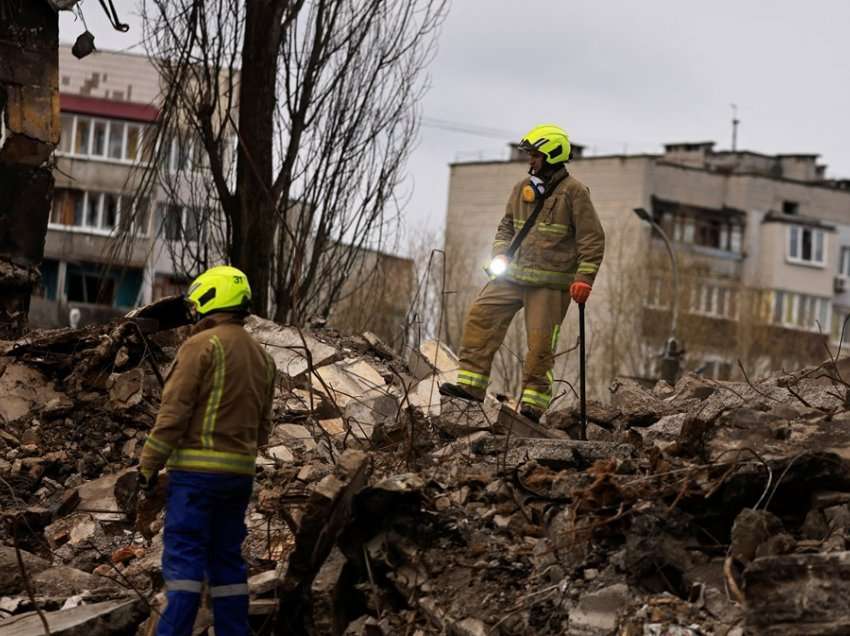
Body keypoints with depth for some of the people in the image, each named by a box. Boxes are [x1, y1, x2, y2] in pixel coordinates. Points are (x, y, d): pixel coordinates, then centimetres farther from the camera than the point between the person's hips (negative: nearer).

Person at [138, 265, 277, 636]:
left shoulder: (202, 345, -9)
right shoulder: (261, 356, 15)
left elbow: (174, 411, -13)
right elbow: (263, 424, 17)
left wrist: (149, 464, -9)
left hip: (196, 470, -7)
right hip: (241, 473, 7)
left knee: (183, 558, -7)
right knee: (227, 559, 12)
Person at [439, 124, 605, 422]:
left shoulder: (573, 192, -7)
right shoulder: (522, 189, 11)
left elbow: (593, 238, -7)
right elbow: (507, 226, 23)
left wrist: (584, 278, -15)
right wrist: (500, 254, 4)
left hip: (549, 283, -6)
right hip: (512, 274, 6)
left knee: (540, 342, -5)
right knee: (480, 316, -6)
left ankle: (533, 400, 7)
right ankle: (471, 383, -2)